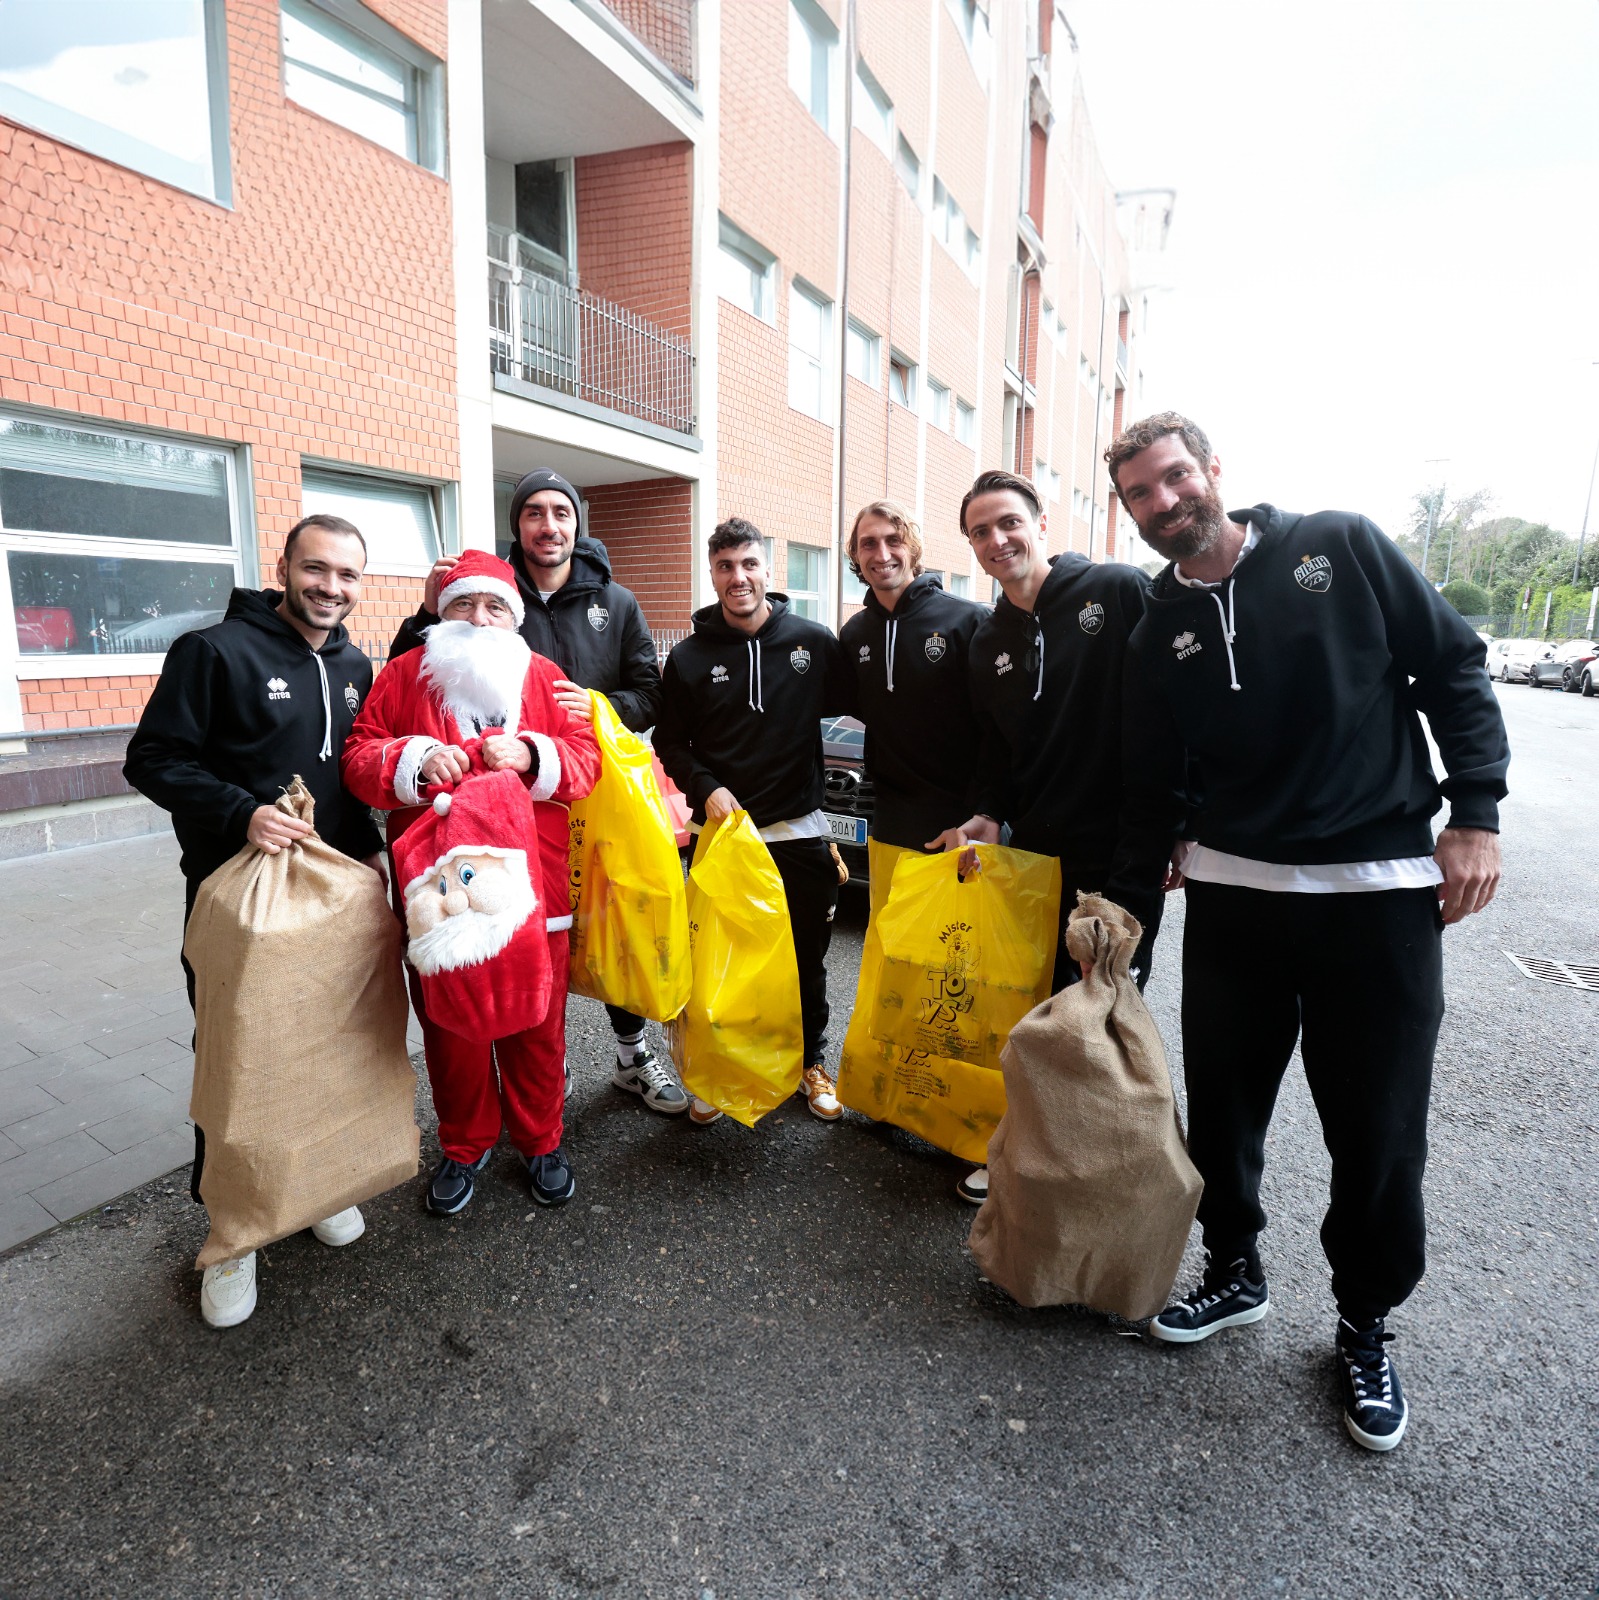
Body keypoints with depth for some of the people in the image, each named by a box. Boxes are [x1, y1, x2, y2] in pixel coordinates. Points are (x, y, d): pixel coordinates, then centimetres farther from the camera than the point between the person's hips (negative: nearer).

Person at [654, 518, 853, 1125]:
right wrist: (706, 786, -11)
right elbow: (671, 742, 4)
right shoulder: (690, 657, 0)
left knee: (807, 961, 14)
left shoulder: (814, 642, -1)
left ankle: (811, 1063, 35)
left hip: (799, 831, 1)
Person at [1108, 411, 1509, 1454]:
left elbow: (1455, 667, 1)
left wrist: (1477, 813, -6)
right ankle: (1236, 1273, 37)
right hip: (1232, 890, 3)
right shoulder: (1159, 635, 6)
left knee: (1379, 1130, 7)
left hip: (1381, 887, -2)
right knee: (1223, 1104, 12)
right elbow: (1155, 787, 10)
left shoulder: (1341, 547, 0)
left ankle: (1367, 1326, 30)